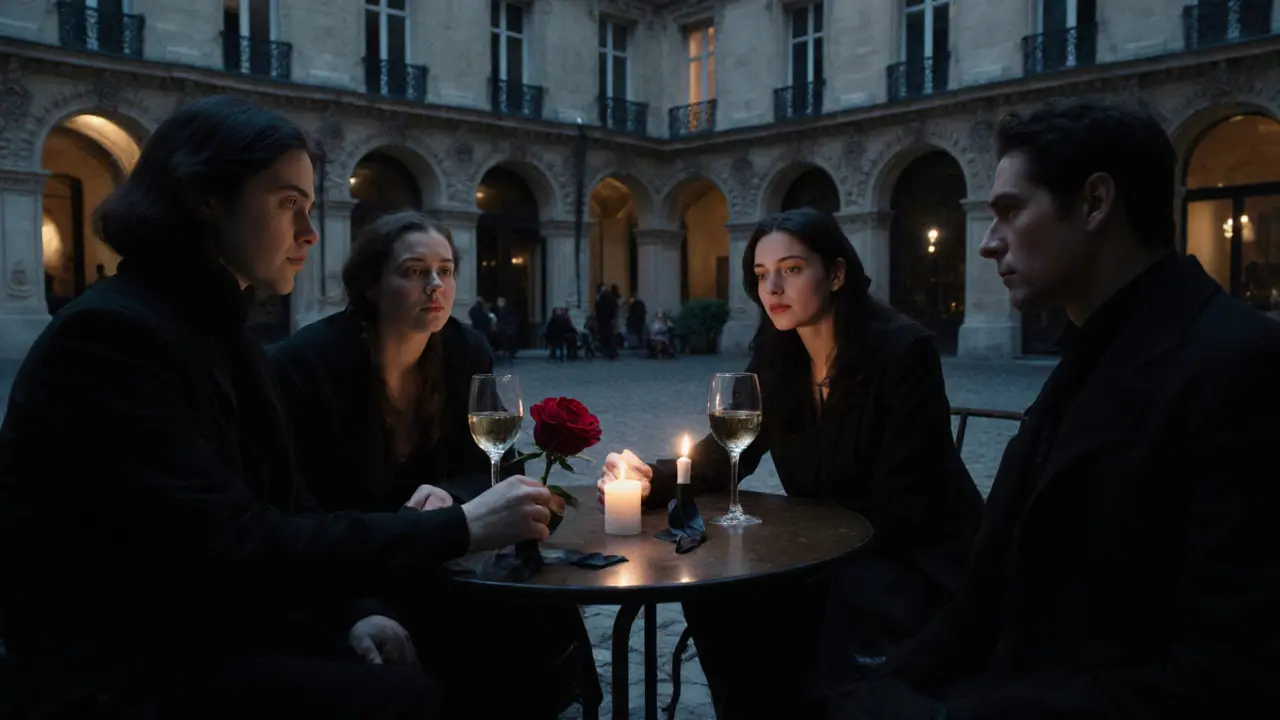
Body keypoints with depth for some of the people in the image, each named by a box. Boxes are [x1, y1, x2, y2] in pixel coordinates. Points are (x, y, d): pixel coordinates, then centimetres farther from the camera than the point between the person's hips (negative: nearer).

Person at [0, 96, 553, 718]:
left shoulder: (220, 334, 10)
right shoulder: (109, 335, -19)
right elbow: (229, 548, -26)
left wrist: (350, 614, -8)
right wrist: (458, 528, -24)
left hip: (215, 638, 8)